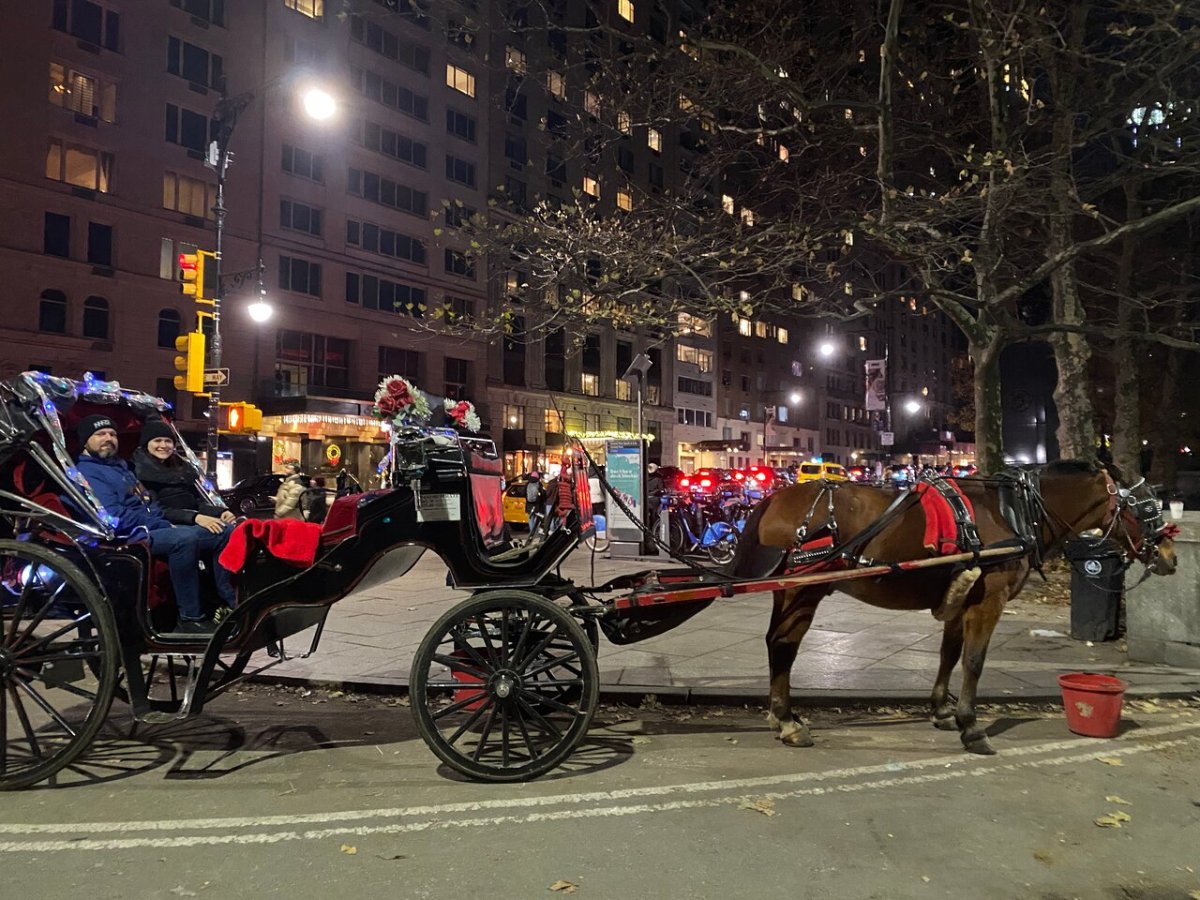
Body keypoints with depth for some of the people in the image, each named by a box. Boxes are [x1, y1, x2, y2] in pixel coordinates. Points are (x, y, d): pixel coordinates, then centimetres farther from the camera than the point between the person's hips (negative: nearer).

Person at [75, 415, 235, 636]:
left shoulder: (120, 466, 27)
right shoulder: (87, 472, -4)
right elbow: (115, 518, -16)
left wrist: (167, 523, 5)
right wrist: (161, 525, -13)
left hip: (155, 529, 10)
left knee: (225, 533, -4)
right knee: (185, 539, -37)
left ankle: (232, 603, -9)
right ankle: (190, 618, -32)